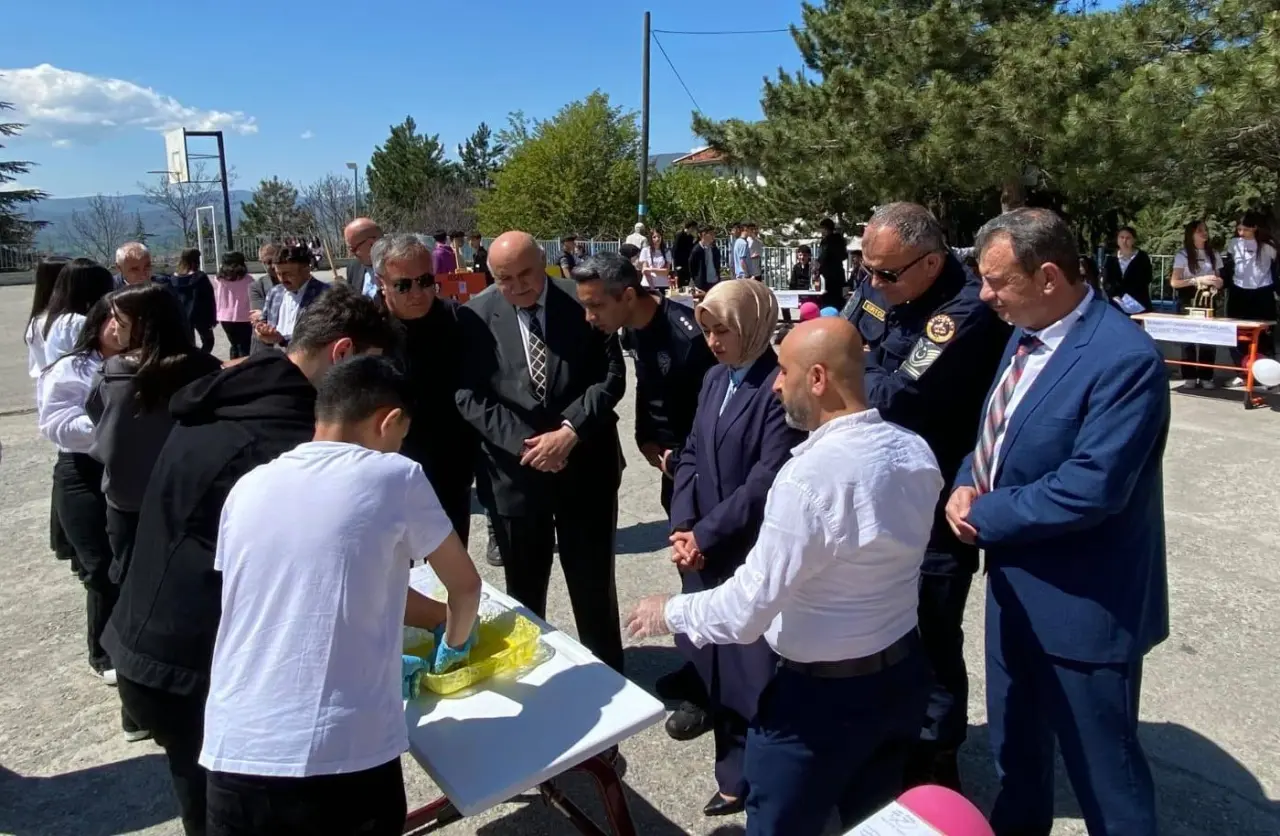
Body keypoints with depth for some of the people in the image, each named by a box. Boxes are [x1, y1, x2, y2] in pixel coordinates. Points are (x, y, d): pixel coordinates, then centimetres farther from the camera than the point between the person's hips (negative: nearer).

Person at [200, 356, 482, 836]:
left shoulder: (249, 486, 8)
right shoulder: (395, 476, -5)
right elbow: (465, 584, 5)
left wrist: (435, 615, 29)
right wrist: (455, 642, 26)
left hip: (232, 756, 4)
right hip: (342, 760, -4)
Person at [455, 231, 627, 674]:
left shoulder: (583, 303, -4)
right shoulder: (475, 317, -3)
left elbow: (611, 376, -6)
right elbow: (468, 396, -6)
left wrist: (570, 431, -17)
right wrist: (525, 442, -15)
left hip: (585, 465, 0)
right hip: (514, 472, 1)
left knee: (594, 584, 13)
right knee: (523, 587, 17)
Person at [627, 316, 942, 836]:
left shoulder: (811, 475, -28)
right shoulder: (916, 451, -4)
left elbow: (749, 606, -24)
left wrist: (671, 613, -7)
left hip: (826, 694, -7)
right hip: (904, 673, 8)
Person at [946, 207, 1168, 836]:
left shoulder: (1124, 357, -24)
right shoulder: (1025, 335, 5)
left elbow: (1090, 488, -29)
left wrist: (985, 515, -17)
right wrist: (967, 486, -7)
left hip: (1080, 603, -9)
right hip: (1015, 583, 9)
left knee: (1101, 767, 11)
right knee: (1014, 742, 28)